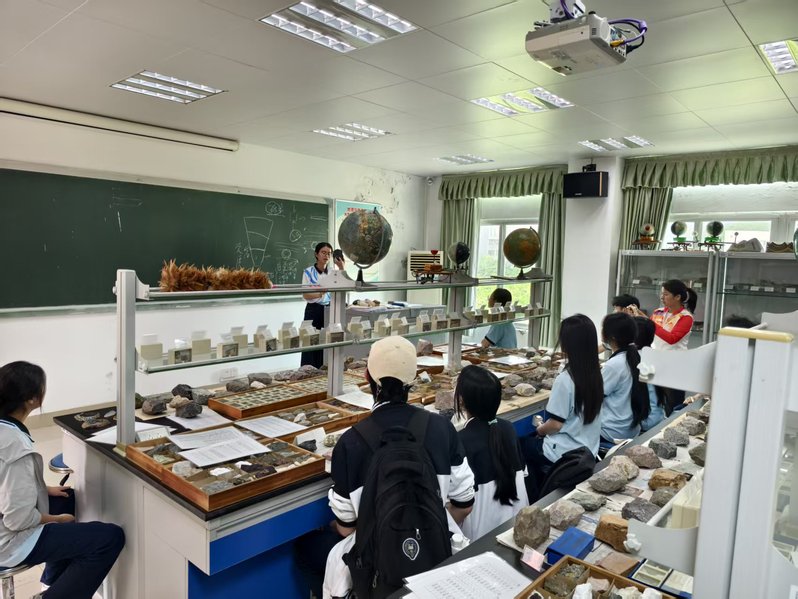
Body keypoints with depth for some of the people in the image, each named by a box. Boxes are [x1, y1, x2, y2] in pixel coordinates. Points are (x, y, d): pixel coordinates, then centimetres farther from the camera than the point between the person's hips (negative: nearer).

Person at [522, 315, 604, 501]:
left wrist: (539, 429, 2)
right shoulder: (595, 374, -3)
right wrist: (545, 427, 13)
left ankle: (536, 503, 25)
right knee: (535, 441, 25)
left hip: (565, 455, -7)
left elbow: (556, 424, -18)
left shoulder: (565, 379, -24)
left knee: (521, 445, 17)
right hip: (588, 452, 7)